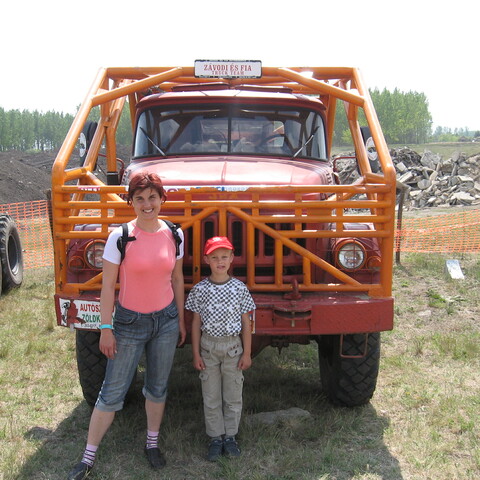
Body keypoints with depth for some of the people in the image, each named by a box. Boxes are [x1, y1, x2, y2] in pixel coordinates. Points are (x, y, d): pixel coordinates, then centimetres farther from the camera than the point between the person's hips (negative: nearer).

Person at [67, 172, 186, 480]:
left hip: (166, 320, 3)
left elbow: (177, 279, 7)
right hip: (130, 322, -3)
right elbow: (108, 286, -10)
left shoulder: (174, 235, -3)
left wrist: (181, 320, 11)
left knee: (158, 388, 17)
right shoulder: (120, 238, -14)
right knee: (112, 393, 4)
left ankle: (152, 443, 37)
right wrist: (106, 329, -11)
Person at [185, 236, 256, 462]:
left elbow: (246, 323, 1)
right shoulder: (200, 289, -3)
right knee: (211, 397, 8)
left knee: (233, 396, 9)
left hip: (233, 346, 0)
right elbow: (196, 323, 1)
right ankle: (216, 437, 21)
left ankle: (230, 436, 24)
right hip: (208, 346, 0)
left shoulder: (240, 288, -3)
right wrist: (196, 354, 0)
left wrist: (247, 353, 0)